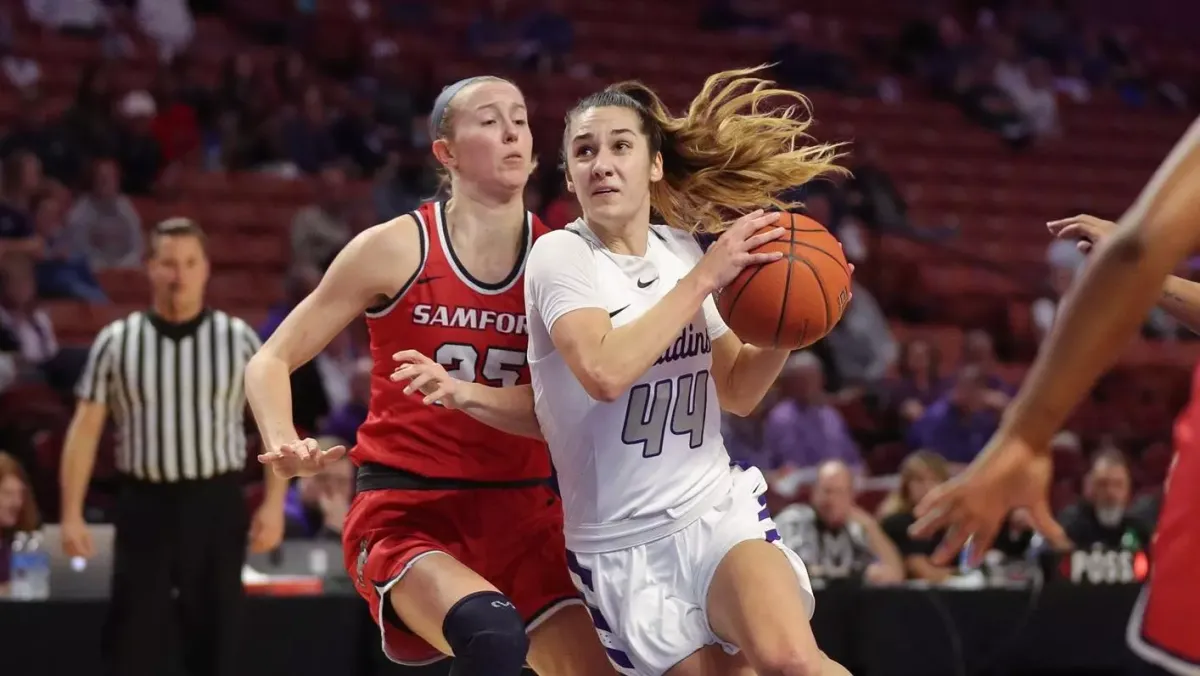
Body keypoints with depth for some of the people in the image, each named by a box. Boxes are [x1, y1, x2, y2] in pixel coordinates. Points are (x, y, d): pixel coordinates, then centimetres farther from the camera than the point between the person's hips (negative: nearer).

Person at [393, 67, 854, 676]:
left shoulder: (682, 250, 6)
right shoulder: (561, 254, -8)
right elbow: (604, 373, -26)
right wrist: (703, 278, -21)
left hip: (718, 511, 2)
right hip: (622, 549, -2)